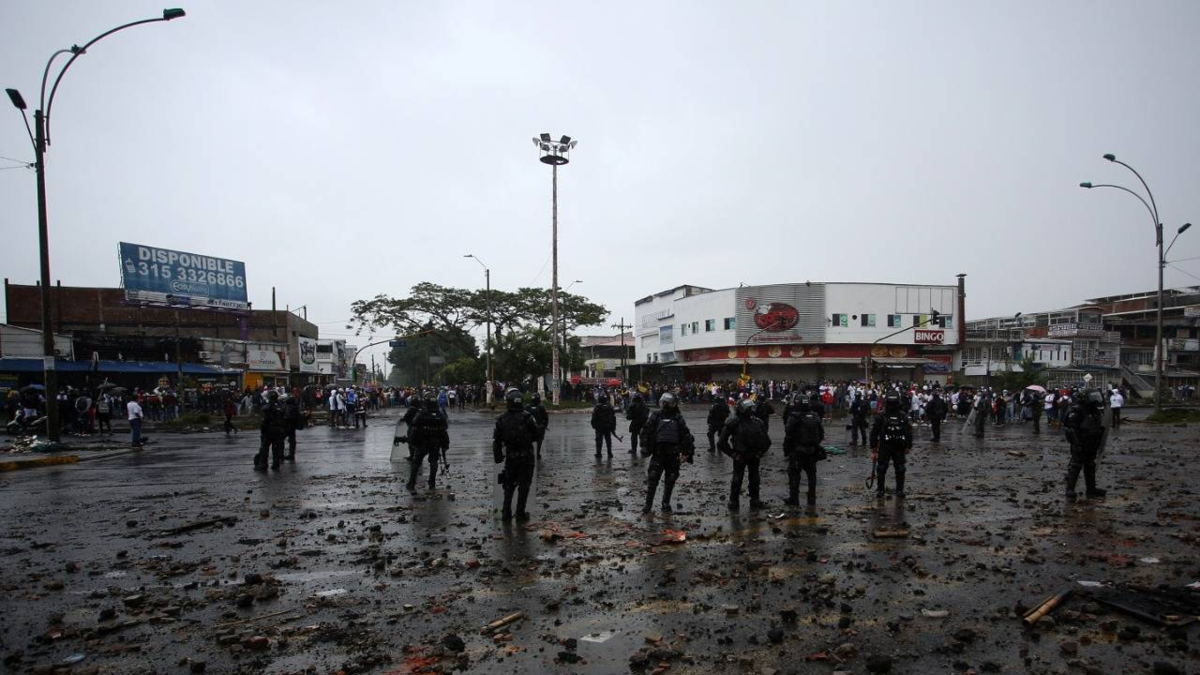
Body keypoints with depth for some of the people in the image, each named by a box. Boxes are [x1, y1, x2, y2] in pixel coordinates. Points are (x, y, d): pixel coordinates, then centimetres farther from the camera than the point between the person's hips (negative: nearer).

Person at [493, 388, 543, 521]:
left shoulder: (501, 419, -4)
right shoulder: (527, 416, -15)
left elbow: (496, 441, 2)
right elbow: (537, 436, -10)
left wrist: (497, 457, 12)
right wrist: (541, 429, 11)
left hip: (510, 458, 3)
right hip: (526, 456, -3)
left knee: (509, 485, 19)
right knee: (524, 486, 8)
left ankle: (506, 513, 21)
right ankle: (520, 514, 11)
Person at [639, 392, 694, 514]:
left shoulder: (678, 418, 7)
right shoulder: (656, 416, 2)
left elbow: (686, 436, 7)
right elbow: (646, 431, 0)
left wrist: (687, 452, 2)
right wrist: (645, 447, -7)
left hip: (673, 454, 2)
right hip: (658, 452, -2)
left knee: (670, 480, 10)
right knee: (652, 479, -4)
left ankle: (666, 503, 24)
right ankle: (648, 504, 5)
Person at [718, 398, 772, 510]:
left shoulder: (758, 422, -1)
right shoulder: (734, 423, -15)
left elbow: (767, 441, 13)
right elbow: (722, 442, -12)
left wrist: (760, 452, 4)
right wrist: (732, 454, -12)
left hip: (754, 456, 4)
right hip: (740, 457, -4)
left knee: (755, 479, 14)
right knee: (737, 480, 0)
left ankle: (755, 500, 29)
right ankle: (734, 502, 13)